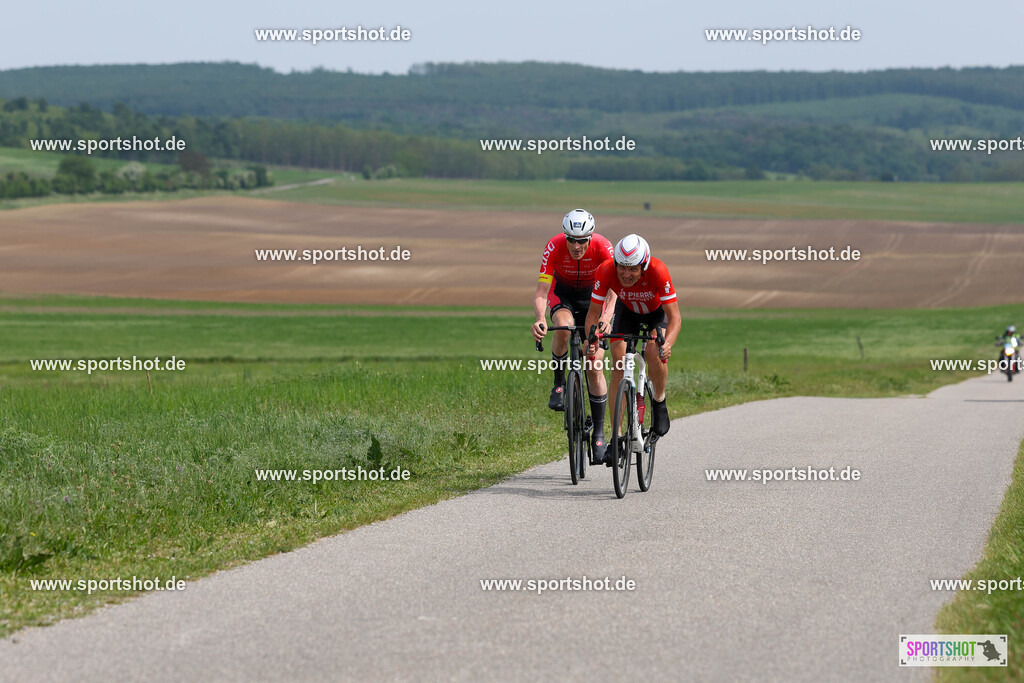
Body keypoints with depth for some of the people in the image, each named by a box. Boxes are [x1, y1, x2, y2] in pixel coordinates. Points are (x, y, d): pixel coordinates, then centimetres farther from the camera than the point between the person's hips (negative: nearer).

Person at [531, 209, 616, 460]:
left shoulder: (602, 247, -31)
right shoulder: (554, 247, -30)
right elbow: (541, 291, -33)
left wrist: (607, 316, -59)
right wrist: (539, 319, -53)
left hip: (593, 295, 0)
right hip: (563, 292, 0)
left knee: (594, 364, -8)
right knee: (563, 327, -37)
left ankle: (598, 433, 1)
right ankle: (559, 383, -13)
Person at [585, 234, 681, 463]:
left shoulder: (658, 271, -39)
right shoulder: (606, 271, -33)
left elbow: (674, 317, -36)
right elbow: (594, 312, -24)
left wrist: (668, 344, -54)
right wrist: (591, 340, -43)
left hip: (658, 310, -2)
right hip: (627, 310, 2)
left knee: (654, 353, -29)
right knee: (619, 364, -15)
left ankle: (659, 401, 1)